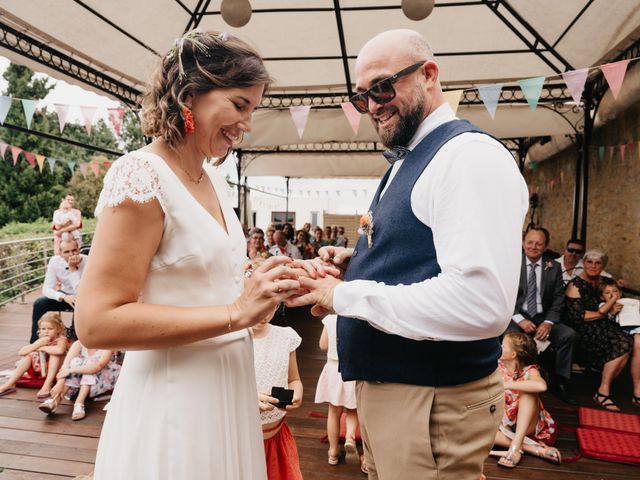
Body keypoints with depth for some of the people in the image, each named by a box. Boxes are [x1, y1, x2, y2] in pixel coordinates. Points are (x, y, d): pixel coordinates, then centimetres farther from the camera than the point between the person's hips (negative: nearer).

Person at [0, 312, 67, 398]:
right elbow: (20, 352, -9)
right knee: (28, 355, -9)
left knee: (55, 354, -29)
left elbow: (60, 350, -43)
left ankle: (47, 385, -28)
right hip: (41, 371, 6)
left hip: (56, 371, -6)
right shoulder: (40, 340, 0)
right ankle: (9, 384, -7)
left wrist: (42, 348, -25)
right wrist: (37, 344, -23)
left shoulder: (61, 339, -17)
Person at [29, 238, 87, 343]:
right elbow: (47, 289, -16)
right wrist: (63, 297, -36)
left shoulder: (87, 262, -26)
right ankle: (34, 343, -2)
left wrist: (73, 268, -33)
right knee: (39, 304, -18)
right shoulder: (55, 261, -14)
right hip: (65, 295, 4)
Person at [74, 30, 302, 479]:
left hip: (227, 385, 8)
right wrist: (237, 312, -25)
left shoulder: (213, 178, 6)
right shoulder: (142, 174, -18)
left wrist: (268, 288, 0)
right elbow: (97, 321, -22)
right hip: (174, 398, -8)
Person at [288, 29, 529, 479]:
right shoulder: (406, 163, 13)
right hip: (382, 385, 9)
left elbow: (481, 304, -30)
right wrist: (358, 262, 2)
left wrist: (345, 295, -22)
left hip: (435, 403, -9)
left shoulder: (470, 155, -18)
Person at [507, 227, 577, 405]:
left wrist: (548, 322, -14)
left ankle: (561, 383, -6)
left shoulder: (554, 267, 7)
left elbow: (558, 299, 3)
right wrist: (520, 319, -17)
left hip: (543, 318, 3)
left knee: (568, 334, -23)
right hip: (517, 317, -3)